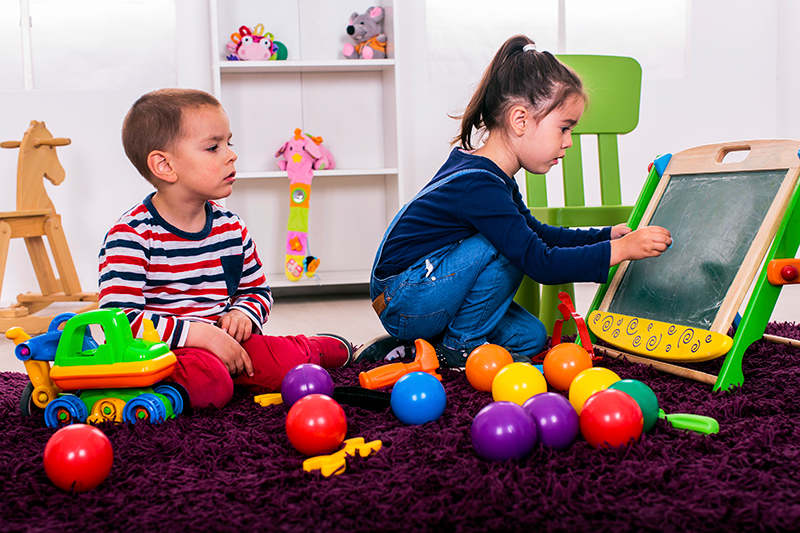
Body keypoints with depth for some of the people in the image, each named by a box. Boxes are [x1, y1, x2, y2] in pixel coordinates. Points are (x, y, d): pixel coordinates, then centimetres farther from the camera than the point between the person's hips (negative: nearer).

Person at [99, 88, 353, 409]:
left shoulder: (230, 227, 7)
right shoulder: (131, 235, -14)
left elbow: (258, 289, 21)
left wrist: (243, 313, -5)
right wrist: (199, 333, -28)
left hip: (221, 342, 6)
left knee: (286, 363, -16)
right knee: (208, 382, -36)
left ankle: (322, 347, 13)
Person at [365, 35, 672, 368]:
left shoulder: (488, 174, 6)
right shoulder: (480, 187, -27)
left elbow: (537, 233, 17)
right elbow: (542, 264, -30)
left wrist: (605, 236, 11)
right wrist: (621, 249, -24)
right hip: (400, 303, -10)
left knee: (530, 337, 7)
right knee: (505, 247, -26)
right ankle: (461, 345, -9)